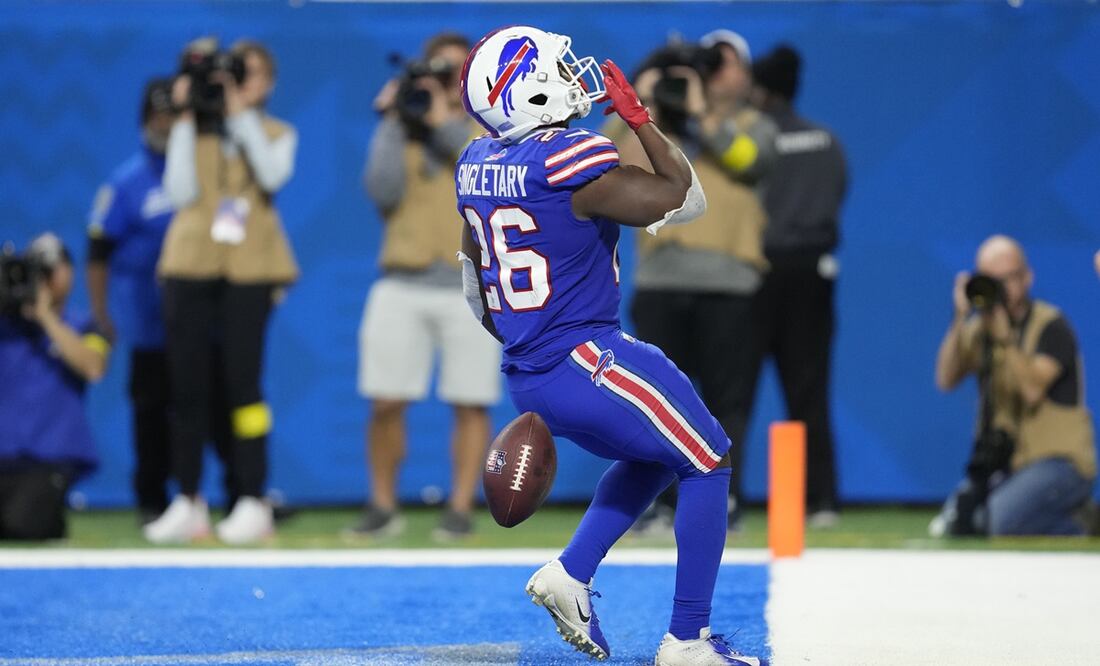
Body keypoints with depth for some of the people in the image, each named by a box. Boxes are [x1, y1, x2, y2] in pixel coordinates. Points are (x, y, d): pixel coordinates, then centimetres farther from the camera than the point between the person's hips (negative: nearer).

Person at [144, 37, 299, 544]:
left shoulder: (275, 134, 8)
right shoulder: (195, 132, 10)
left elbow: (273, 175, -14)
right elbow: (180, 192, -5)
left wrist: (242, 114, -12)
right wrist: (186, 121, -4)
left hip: (249, 270, -2)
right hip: (191, 265, 2)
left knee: (242, 382, -6)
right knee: (187, 384, 1)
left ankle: (252, 502, -2)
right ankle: (187, 502, 6)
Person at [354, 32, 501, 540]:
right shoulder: (399, 128, 12)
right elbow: (383, 192, -3)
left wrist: (447, 123, -8)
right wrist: (394, 123, -2)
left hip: (470, 284, -1)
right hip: (403, 283, 1)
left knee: (469, 403, -3)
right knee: (386, 401, -2)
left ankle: (461, 508, 4)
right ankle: (382, 506, 10)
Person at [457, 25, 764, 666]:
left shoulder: (476, 165, 7)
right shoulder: (573, 162, -19)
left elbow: (477, 288, 17)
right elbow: (685, 199, -13)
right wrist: (640, 118, -5)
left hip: (527, 378, 9)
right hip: (588, 363, -9)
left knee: (653, 456, 28)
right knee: (707, 464, 6)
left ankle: (570, 574, 13)